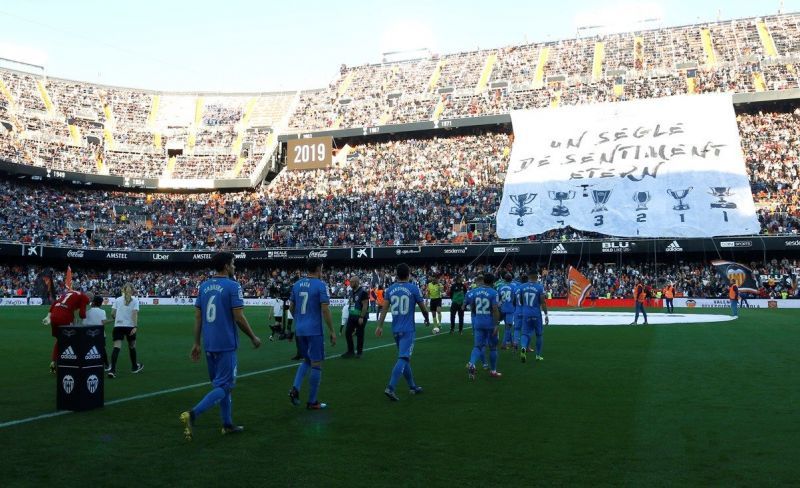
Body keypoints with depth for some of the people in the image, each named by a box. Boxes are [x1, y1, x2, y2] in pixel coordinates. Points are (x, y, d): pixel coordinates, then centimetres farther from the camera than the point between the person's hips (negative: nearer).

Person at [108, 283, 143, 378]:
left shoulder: (118, 299, 8)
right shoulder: (135, 300, 2)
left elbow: (112, 313, 2)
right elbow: (135, 314, -11)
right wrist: (135, 327, -16)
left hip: (118, 326, 1)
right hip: (130, 326, -1)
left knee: (116, 347, -7)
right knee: (132, 346, 16)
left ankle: (112, 370, -21)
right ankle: (134, 367, 33)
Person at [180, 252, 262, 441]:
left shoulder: (204, 286, 9)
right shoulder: (233, 286, -10)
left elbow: (197, 317, 9)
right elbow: (239, 318, -13)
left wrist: (196, 343, 14)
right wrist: (254, 338, 0)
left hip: (209, 345, 7)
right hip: (226, 344, -7)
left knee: (221, 383, 17)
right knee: (224, 386, -3)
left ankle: (227, 424, 22)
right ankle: (192, 414, -19)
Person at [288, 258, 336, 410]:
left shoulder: (297, 284, 8)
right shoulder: (320, 285, -10)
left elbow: (291, 307, 14)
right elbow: (325, 310, -14)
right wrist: (332, 331, -8)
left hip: (300, 330, 7)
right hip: (314, 330, -6)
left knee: (307, 360, 22)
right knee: (316, 364, 3)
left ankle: (295, 388, 2)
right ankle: (312, 402, 8)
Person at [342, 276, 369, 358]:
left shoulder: (363, 292, -15)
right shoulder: (351, 292, 10)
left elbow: (365, 306, -18)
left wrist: (361, 317, -21)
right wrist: (349, 315, 16)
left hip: (360, 317, -8)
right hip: (352, 316, 8)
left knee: (359, 335, 2)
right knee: (347, 333, 4)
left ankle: (359, 352, 14)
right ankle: (350, 351, 15)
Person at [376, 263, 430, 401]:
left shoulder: (390, 289, 4)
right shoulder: (414, 288, -6)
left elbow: (384, 308, 1)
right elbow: (423, 308, 2)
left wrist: (380, 326, 3)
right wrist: (427, 319, 21)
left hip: (395, 329, 5)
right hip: (408, 329, -5)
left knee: (404, 358, 17)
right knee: (403, 358, -8)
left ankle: (413, 387, 27)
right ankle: (390, 388, -20)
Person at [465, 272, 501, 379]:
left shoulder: (475, 291, 1)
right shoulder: (493, 293, -13)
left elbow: (471, 305, 12)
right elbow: (495, 309, -18)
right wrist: (497, 324, -15)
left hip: (478, 322, 3)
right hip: (490, 322, -3)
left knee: (477, 346, 6)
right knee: (493, 347, 12)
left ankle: (471, 364, -20)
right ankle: (493, 371, 22)